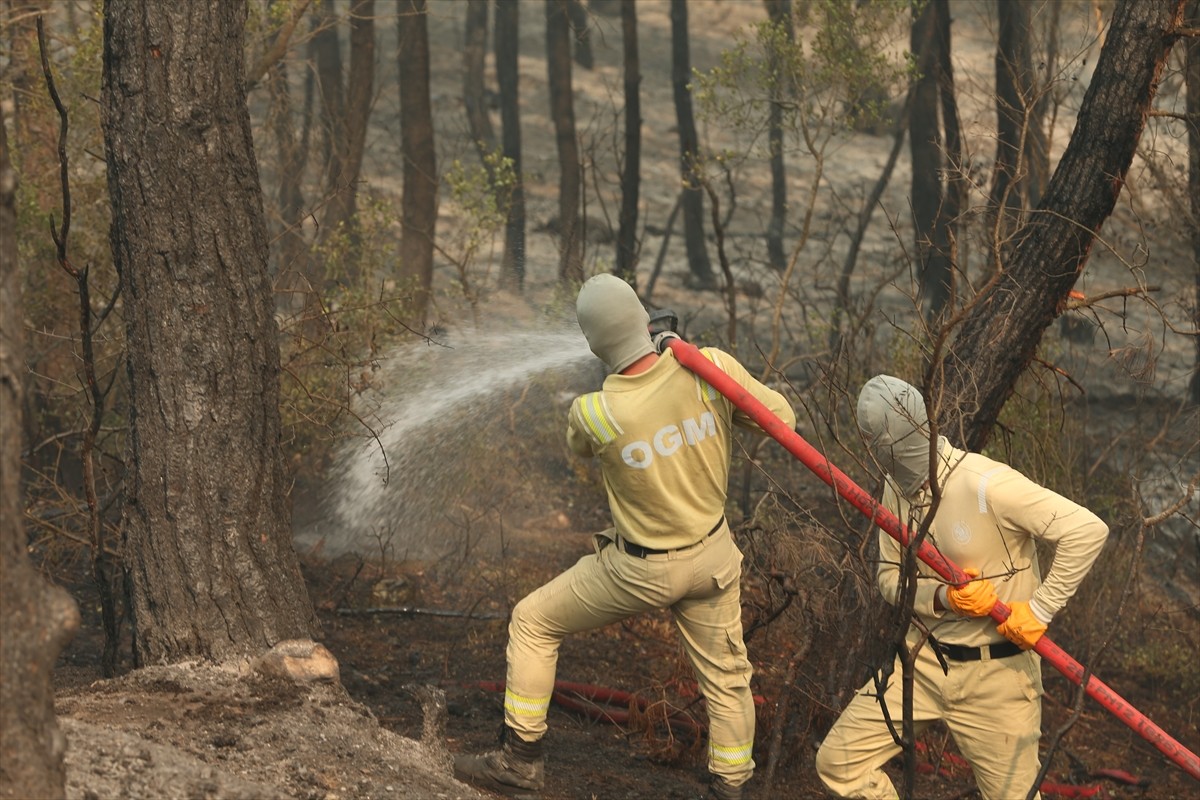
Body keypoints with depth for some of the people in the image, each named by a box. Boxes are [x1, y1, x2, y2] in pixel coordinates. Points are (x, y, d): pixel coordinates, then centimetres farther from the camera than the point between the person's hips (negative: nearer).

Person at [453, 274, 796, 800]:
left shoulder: (592, 414, -24)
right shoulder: (709, 368, -21)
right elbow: (781, 417, -8)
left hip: (640, 571, -3)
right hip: (711, 556, 3)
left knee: (533, 623, 16)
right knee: (725, 676, 20)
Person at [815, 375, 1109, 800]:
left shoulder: (985, 485, -24)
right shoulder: (896, 489, -1)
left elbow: (1087, 531, -27)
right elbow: (889, 576, 5)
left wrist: (1039, 610, -22)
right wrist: (943, 597, -16)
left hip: (997, 671, -6)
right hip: (924, 661, 6)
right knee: (838, 761, 1)